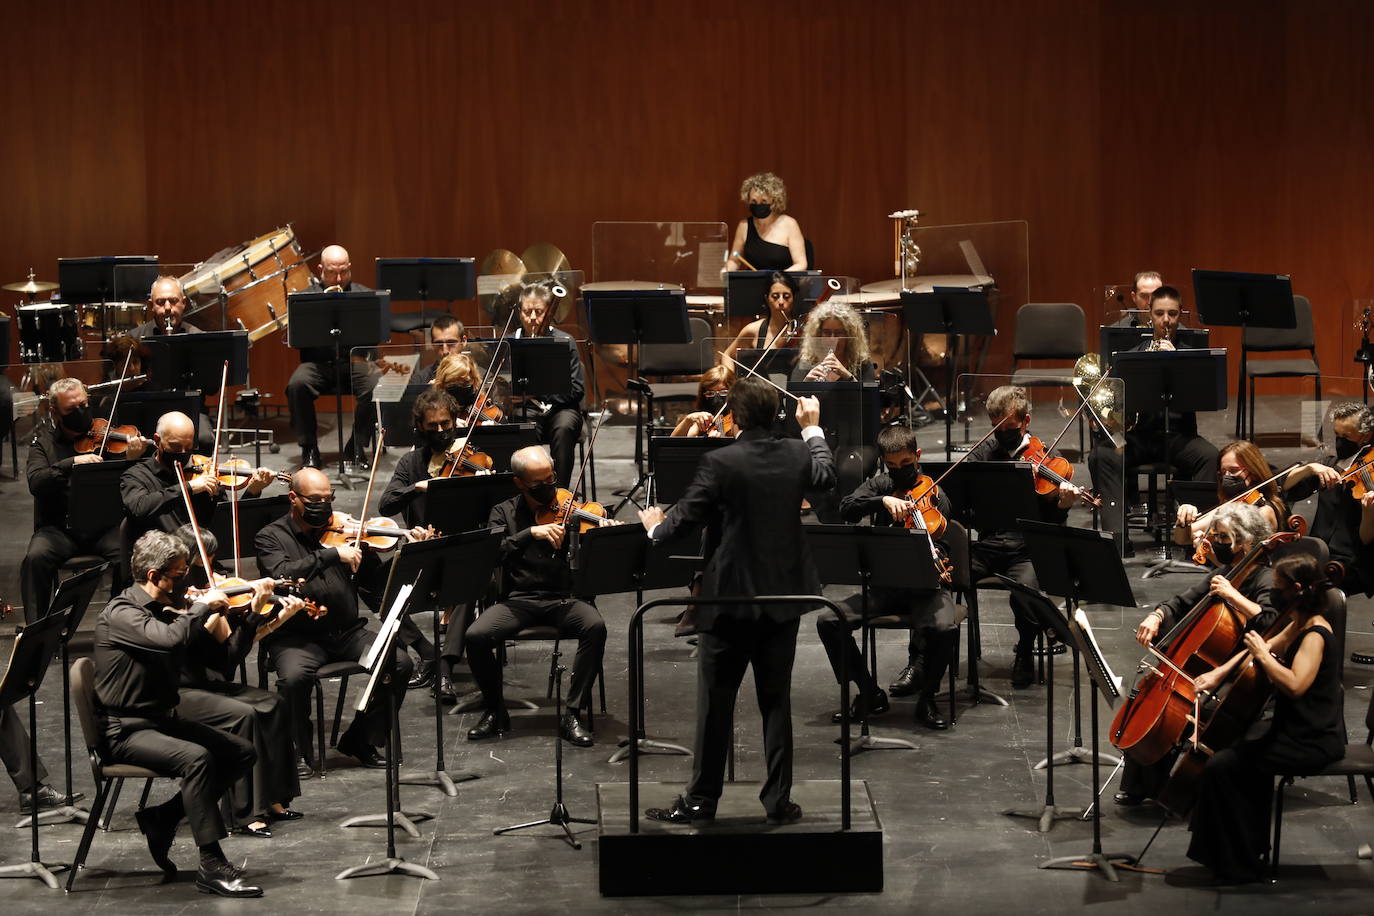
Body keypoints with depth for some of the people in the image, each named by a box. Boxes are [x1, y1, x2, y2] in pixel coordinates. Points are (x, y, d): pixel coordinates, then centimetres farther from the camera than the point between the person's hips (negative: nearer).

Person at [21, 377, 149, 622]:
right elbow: (36, 482, -11)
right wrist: (71, 463, -25)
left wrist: (131, 460, -22)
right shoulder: (44, 438, 6)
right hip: (59, 527, 0)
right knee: (36, 557, -28)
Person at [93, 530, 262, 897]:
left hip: (162, 719, 9)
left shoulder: (162, 612, 10)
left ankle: (163, 817, 8)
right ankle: (212, 866, -28)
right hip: (125, 730, -9)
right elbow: (171, 640, -36)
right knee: (197, 757, -32)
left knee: (242, 751, -1)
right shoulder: (121, 614, -17)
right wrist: (204, 606, -22)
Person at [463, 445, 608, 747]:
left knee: (595, 626, -32)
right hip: (518, 599, 0)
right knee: (475, 636, -26)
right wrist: (531, 533, -22)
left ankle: (573, 714, -21)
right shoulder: (504, 512, 10)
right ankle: (494, 711, -1)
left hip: (562, 598, 0)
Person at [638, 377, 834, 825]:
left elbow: (684, 518, -13)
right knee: (776, 701, 11)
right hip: (783, 597, 4)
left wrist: (655, 527, 9)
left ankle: (701, 799, 10)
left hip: (730, 597, -4)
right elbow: (826, 476, 22)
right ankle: (779, 800, 12)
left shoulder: (719, 463, -17)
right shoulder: (797, 455, -1)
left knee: (716, 703, 4)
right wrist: (812, 428, 36)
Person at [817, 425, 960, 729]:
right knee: (828, 621, -18)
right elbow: (846, 509, -11)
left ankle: (926, 698, -11)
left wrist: (934, 556, -33)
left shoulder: (934, 496, -2)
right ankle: (870, 695, -2)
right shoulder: (879, 486, 7)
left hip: (924, 587, -3)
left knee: (946, 626, -35)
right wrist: (883, 500, -27)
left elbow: (940, 545, -9)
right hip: (884, 587, 3)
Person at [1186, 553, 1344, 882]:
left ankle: (1239, 864, -6)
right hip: (1297, 731, 11)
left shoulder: (1315, 635, -20)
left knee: (1221, 766, -15)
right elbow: (1263, 649, 24)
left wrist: (1263, 654, -22)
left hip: (1311, 743, -11)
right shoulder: (1298, 626, 10)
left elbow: (1294, 685, -34)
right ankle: (1253, 849, 32)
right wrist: (1220, 673, 11)